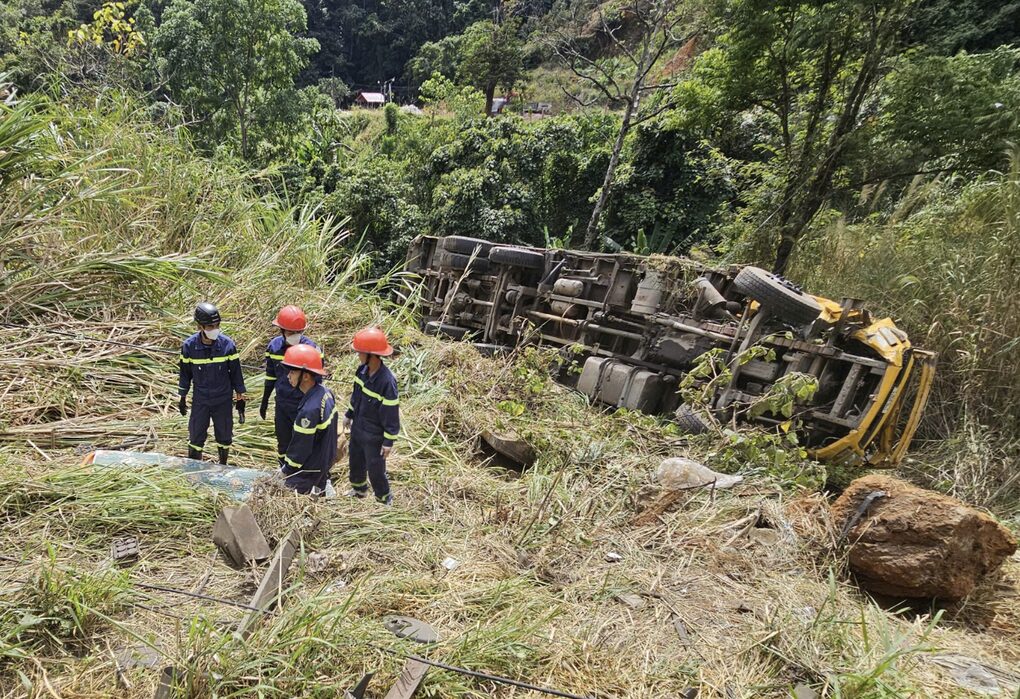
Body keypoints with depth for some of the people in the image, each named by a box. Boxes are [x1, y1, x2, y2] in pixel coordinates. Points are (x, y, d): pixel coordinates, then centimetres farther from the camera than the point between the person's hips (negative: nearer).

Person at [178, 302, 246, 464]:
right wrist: (183, 398, 8)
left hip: (223, 400, 0)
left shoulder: (227, 345, -14)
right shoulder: (189, 346, -12)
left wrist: (240, 397, 1)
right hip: (200, 401, 0)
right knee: (196, 437, 7)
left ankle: (223, 467, 34)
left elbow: (236, 372, -3)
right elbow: (185, 373, 2)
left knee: (224, 437, 12)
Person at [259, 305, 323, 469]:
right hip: (282, 405, 4)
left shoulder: (312, 348, -17)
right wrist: (265, 401, 14)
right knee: (283, 444, 18)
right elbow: (270, 377, 8)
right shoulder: (274, 346, -5)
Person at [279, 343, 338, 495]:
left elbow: (301, 447, -24)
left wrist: (287, 469, -8)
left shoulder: (309, 410, -35)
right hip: (326, 460, 8)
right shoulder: (326, 392, -7)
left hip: (309, 471, -8)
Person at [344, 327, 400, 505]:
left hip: (374, 435, -8)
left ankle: (384, 500, 31)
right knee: (355, 460, 26)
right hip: (357, 428, 8)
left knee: (375, 469, 8)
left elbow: (391, 413, -23)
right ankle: (358, 489, 52)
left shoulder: (387, 381, -31)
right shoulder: (362, 370, -8)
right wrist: (349, 415, 20)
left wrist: (389, 441, -18)